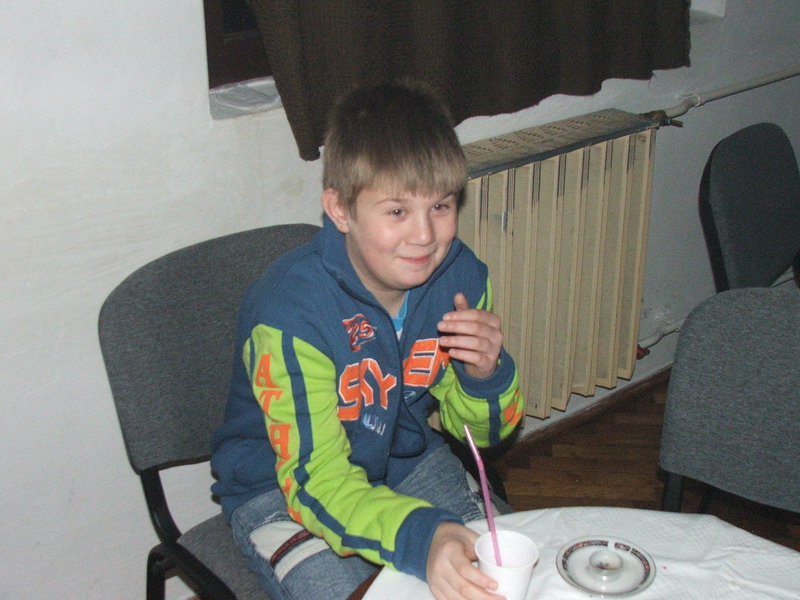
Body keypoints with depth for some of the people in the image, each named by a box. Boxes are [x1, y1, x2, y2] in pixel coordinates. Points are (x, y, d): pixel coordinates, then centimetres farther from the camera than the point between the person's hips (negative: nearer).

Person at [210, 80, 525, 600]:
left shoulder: (460, 275, -12)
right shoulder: (289, 313, -29)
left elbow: (479, 428, 0)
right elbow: (317, 478, -34)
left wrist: (486, 373, -24)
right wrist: (421, 536, -52)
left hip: (408, 461, 5)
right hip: (281, 486, -4)